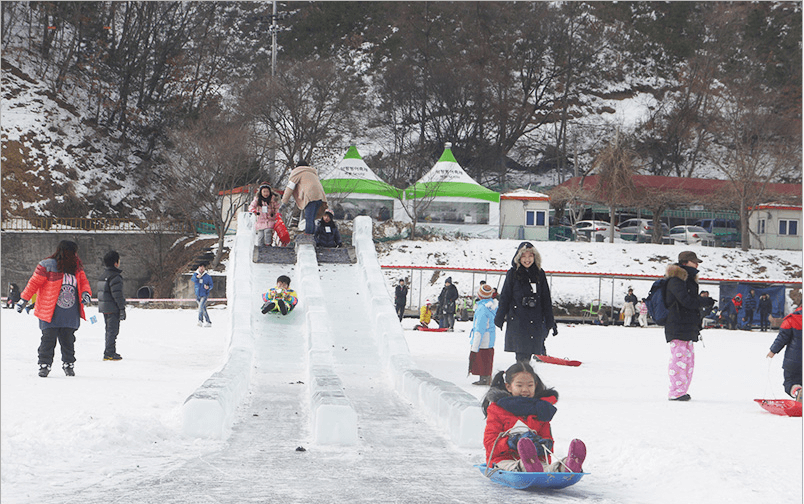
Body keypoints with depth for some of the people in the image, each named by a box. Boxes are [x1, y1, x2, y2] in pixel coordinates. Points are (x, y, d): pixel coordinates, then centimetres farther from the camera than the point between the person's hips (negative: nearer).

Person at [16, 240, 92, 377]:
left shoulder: (77, 268, 9)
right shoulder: (47, 266, -8)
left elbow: (83, 282, 13)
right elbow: (34, 283, -4)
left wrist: (86, 293, -10)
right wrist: (23, 300, -3)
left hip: (70, 314, 4)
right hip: (50, 313, -4)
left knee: (68, 340, 6)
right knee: (48, 339, -3)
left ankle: (69, 364, 21)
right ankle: (44, 365, 8)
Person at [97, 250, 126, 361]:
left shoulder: (103, 276, 15)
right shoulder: (115, 277, -14)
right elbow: (117, 294, -20)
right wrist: (122, 308, -17)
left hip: (104, 309, 9)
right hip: (113, 309, -9)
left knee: (110, 330, 16)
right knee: (113, 330, -7)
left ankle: (110, 352, 22)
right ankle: (109, 353, -10)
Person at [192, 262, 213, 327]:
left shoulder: (208, 276, -2)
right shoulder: (195, 274, 5)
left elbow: (211, 285, 3)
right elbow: (193, 280, -14)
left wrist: (208, 287, -20)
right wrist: (197, 277, -35)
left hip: (205, 295, -4)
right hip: (198, 295, 4)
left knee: (201, 306, -23)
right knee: (203, 309, 11)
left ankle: (200, 321, -24)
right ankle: (208, 322, 21)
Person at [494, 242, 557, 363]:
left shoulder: (539, 274, 9)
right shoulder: (513, 274, 2)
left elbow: (546, 299, 14)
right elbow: (505, 297, 6)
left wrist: (551, 322, 13)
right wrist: (499, 319, 5)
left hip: (536, 321, 3)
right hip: (517, 320, -3)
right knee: (522, 355, -10)